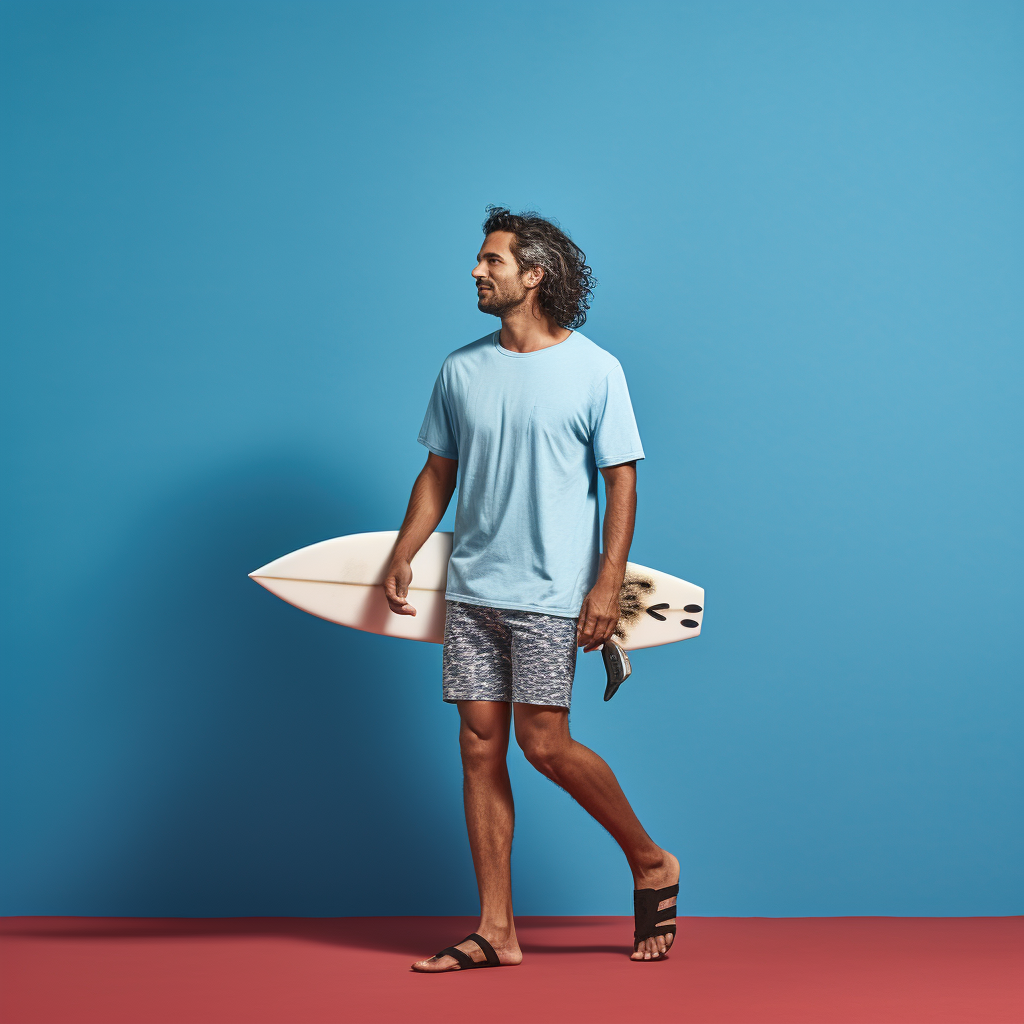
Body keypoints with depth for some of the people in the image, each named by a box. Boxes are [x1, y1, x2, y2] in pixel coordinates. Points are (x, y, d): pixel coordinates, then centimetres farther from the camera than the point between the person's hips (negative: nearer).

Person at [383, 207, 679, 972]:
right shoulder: (462, 370, 9)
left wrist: (609, 583, -12)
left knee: (544, 744, -9)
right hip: (471, 589, 5)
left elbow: (622, 480, -5)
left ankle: (651, 864, 15)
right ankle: (497, 931, 10)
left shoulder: (594, 370, -5)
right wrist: (401, 558, 9)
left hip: (550, 593, -5)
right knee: (480, 745, 3)